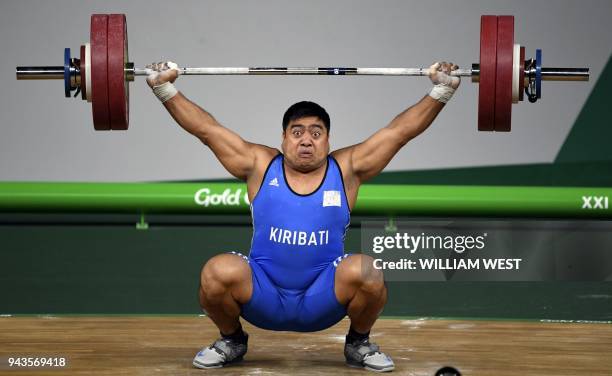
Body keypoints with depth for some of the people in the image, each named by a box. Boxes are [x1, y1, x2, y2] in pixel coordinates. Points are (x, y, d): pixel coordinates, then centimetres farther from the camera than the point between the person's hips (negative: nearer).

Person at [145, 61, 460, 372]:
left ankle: (359, 343, 3)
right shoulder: (260, 167, 4)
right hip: (262, 298, 0)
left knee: (365, 272, -29)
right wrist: (165, 89, -1)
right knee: (218, 272, -28)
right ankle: (232, 339, 5)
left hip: (323, 300, 0)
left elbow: (401, 130, 3)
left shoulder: (346, 169, 4)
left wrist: (441, 91, -2)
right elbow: (206, 129, 5)